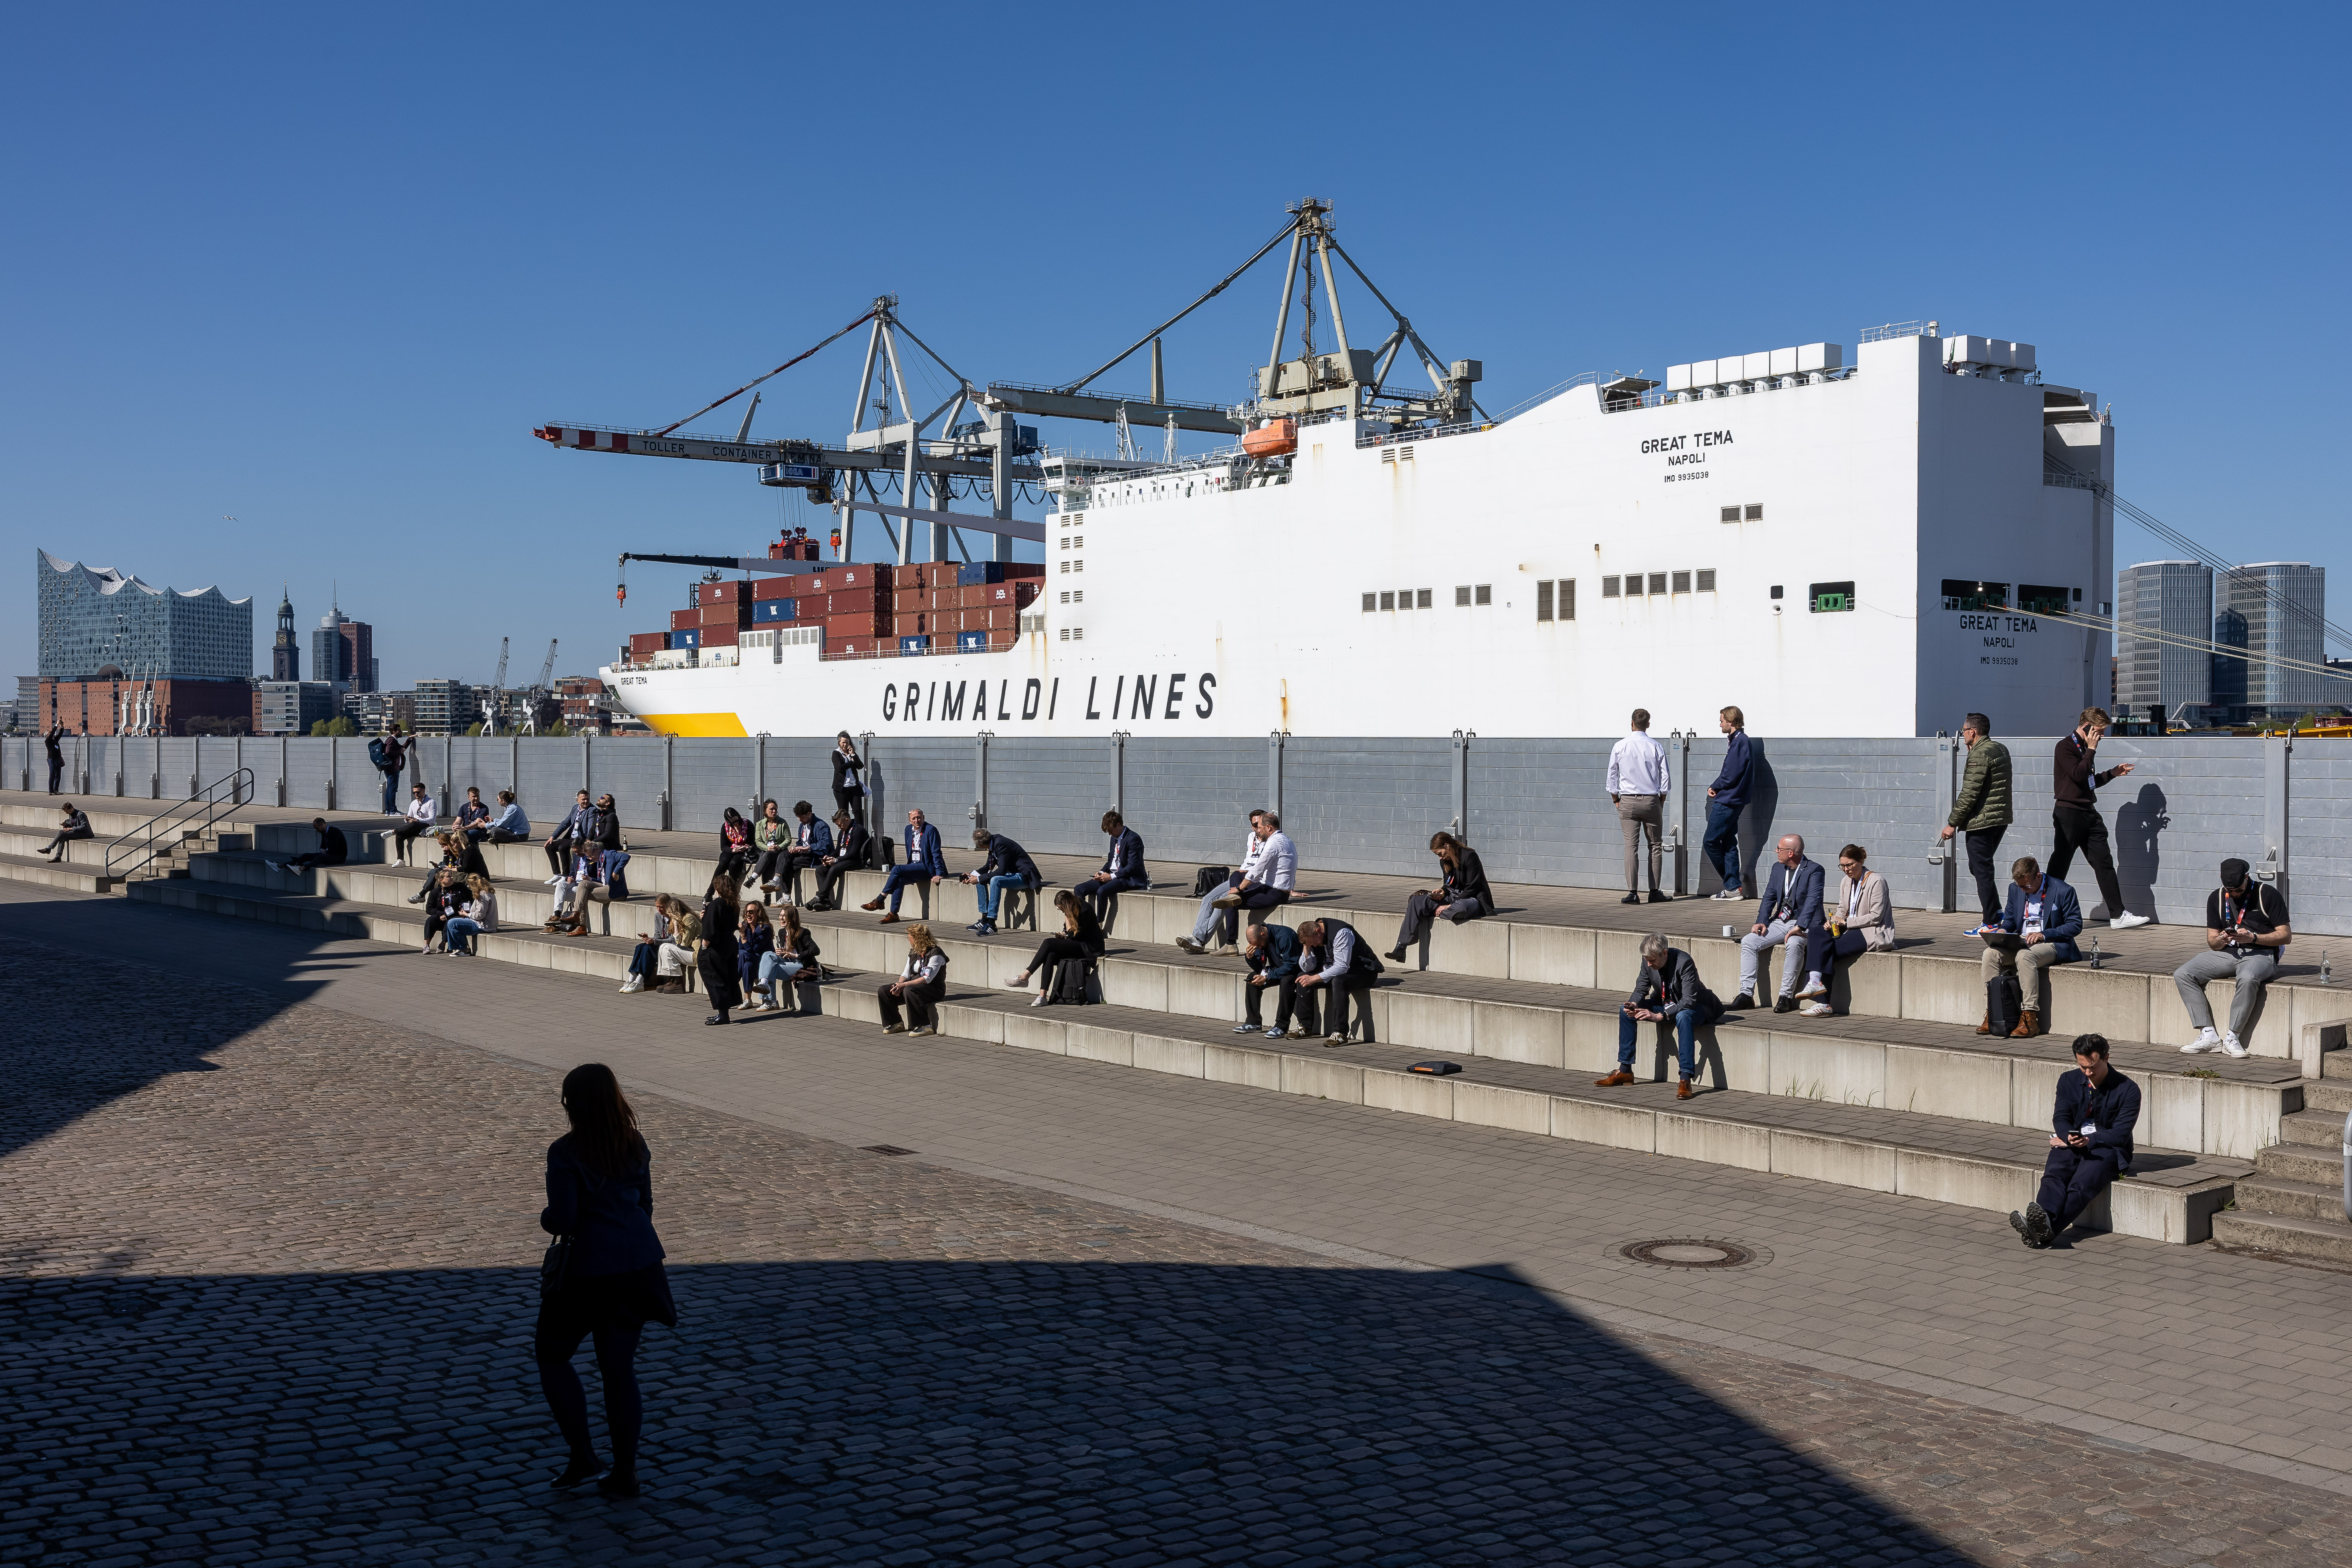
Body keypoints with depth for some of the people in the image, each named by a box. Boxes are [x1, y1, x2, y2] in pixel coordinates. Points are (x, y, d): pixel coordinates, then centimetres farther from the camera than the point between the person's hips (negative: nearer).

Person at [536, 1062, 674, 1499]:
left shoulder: (566, 1153, -14)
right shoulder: (636, 1146, 4)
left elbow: (563, 1221, -17)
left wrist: (546, 1217, 5)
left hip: (587, 1271, -5)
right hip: (639, 1266, 5)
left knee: (552, 1355, 16)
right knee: (619, 1368, 12)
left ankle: (582, 1457, 10)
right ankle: (624, 1474, 14)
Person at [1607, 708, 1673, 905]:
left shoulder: (1619, 747, -2)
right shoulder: (1656, 748, -3)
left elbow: (1612, 777, 4)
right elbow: (1666, 778, 2)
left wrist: (1616, 800, 16)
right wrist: (1661, 800, 16)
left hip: (1628, 801, 0)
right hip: (1651, 800, 0)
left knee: (1631, 847, -2)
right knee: (1656, 846, 8)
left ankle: (1633, 892, -8)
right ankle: (1655, 892, 8)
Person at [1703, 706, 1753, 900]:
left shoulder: (1739, 742, -16)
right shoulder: (1740, 741, 16)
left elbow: (1731, 776, -20)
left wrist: (1715, 787, -4)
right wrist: (1717, 788, 3)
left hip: (1727, 802, -10)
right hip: (1732, 801, 10)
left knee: (1710, 842, -6)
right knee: (1729, 843, 10)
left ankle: (1732, 886, 2)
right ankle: (1733, 887, 10)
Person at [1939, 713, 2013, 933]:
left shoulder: (1980, 755, -16)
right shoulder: (2001, 749, 13)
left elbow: (1969, 793, -19)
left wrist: (1952, 823, -13)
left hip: (1981, 822, -10)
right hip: (2001, 820, 10)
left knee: (1982, 871, -3)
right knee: (1979, 868, 19)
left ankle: (1991, 924, 0)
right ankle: (1997, 915, 17)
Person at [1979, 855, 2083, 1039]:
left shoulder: (2063, 891, -8)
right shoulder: (2015, 889, 9)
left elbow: (2075, 925, -8)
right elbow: (2009, 918, 22)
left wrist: (2044, 935, -19)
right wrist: (2003, 931, -3)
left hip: (2052, 944, -6)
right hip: (2020, 942, 6)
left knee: (2025, 956, -38)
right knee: (1990, 953, -23)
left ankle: (2030, 1018, -35)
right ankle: (1992, 1015, -21)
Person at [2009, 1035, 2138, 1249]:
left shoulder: (2128, 1090, -4)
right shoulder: (2068, 1081, 9)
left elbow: (2120, 1135, -9)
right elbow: (2060, 1118, 5)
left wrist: (2086, 1141, -15)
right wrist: (2069, 1137, -19)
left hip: (2108, 1149, -4)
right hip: (2071, 1145, 4)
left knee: (2081, 1184, -34)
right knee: (2054, 1174, -31)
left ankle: (2047, 1230, -57)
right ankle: (2043, 1218, -58)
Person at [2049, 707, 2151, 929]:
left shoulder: (2085, 748, 18)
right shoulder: (2065, 746, -9)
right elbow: (2078, 775, -21)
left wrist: (2113, 773, 16)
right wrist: (2091, 750, -12)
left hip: (2088, 813, 9)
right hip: (2068, 813, -9)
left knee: (2104, 863, 4)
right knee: (2060, 865, -4)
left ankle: (2118, 916, 5)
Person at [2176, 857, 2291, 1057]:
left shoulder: (2268, 894, -4)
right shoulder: (2217, 898, 10)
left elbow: (2286, 936, -6)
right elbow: (2212, 942, 12)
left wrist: (2253, 937, -19)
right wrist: (2221, 940, -13)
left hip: (2260, 953, -5)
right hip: (2226, 952, 5)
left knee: (2247, 978, -41)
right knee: (2182, 975, -18)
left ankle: (2232, 1037, -27)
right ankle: (2208, 1034, -21)